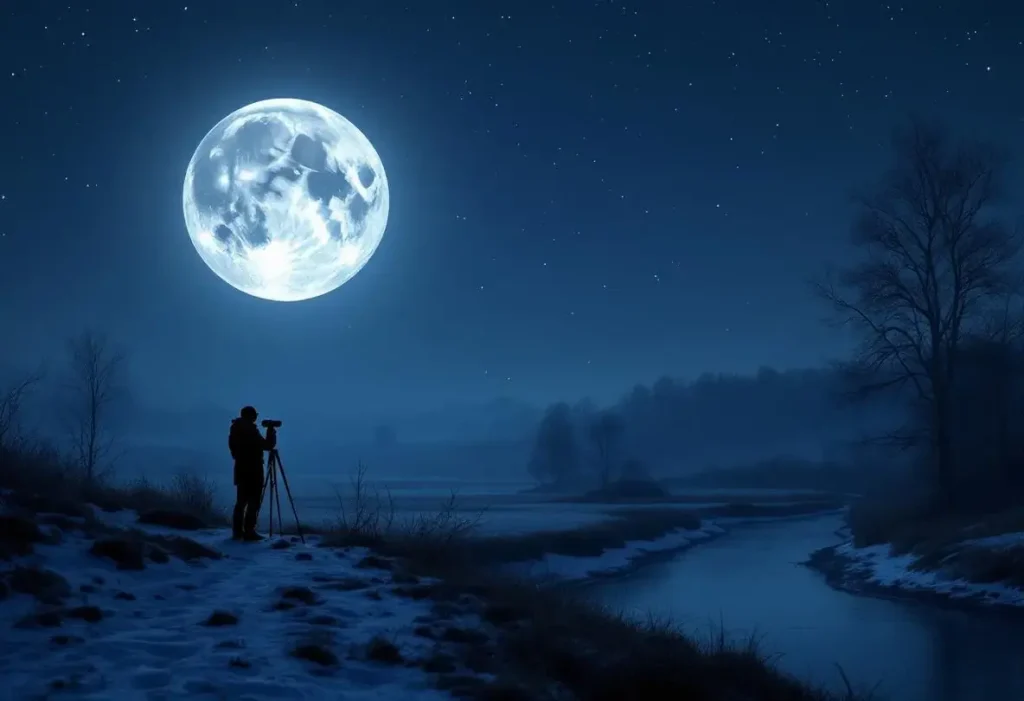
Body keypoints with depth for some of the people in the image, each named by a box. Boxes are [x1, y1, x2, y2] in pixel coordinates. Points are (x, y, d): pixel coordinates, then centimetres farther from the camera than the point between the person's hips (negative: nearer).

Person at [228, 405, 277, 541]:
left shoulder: (236, 430, 10)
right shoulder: (250, 431, -15)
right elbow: (267, 445, -14)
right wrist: (271, 432, -1)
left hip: (241, 470, 8)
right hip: (253, 471, -8)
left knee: (241, 501, 12)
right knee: (253, 502, -6)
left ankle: (238, 531, 12)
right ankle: (249, 531, -9)